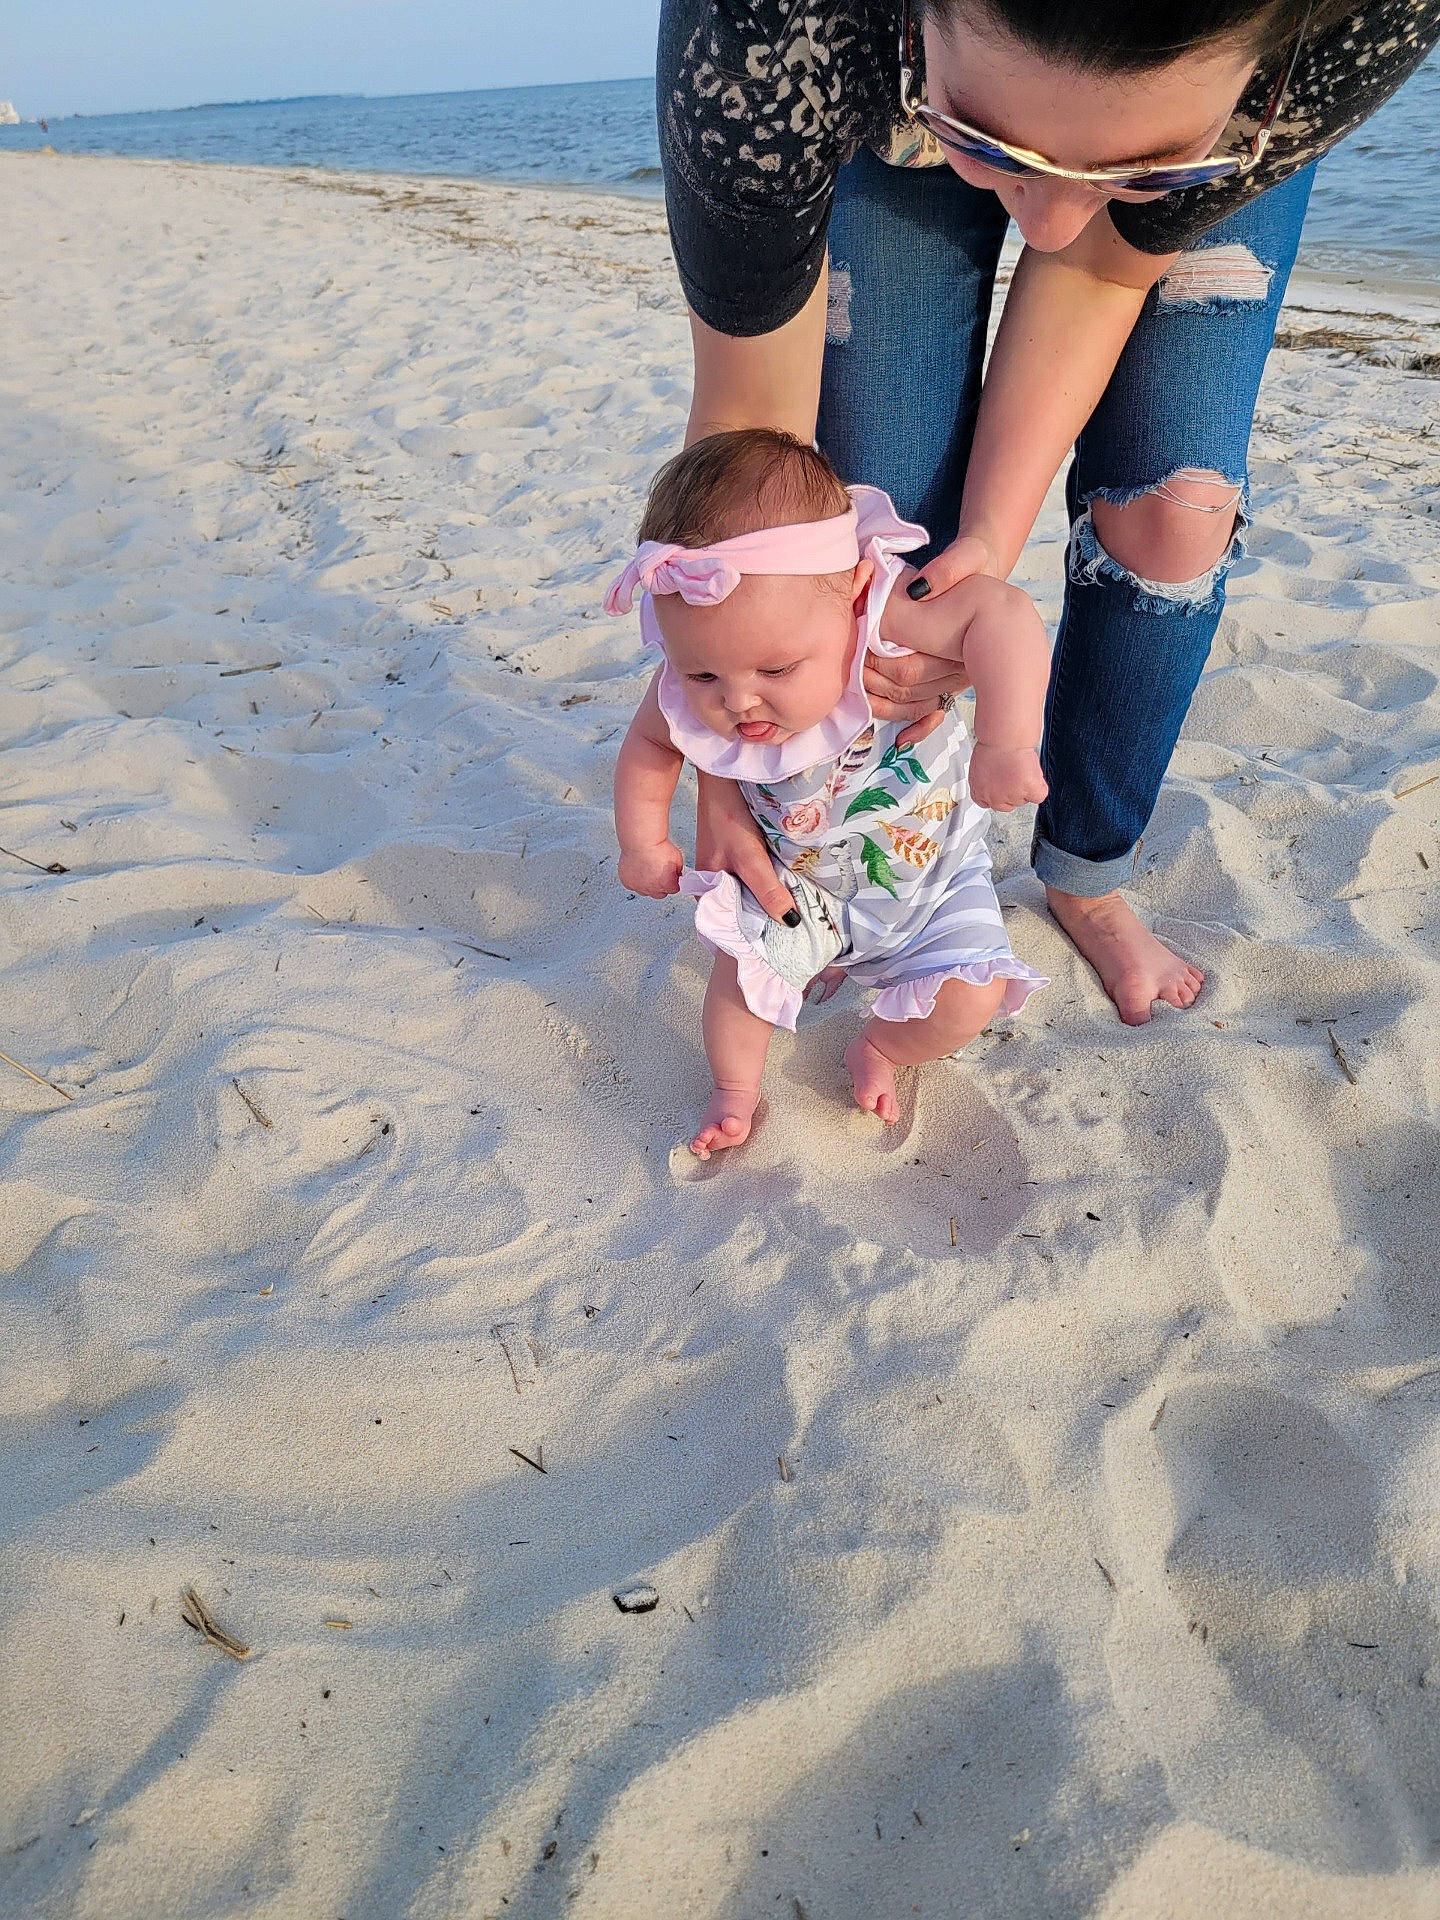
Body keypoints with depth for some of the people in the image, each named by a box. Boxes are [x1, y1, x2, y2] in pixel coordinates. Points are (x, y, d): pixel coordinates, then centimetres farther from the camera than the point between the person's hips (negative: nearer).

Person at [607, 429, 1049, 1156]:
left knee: (971, 997, -15)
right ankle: (735, 1089, 13)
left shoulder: (883, 615, -36)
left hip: (933, 876, -1)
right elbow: (648, 743, -2)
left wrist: (1006, 743, -58)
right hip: (800, 883, 2)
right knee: (745, 953, -18)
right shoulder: (690, 696, -25)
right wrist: (643, 842, 0)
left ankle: (876, 1050, 19)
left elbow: (1004, 614, -47)